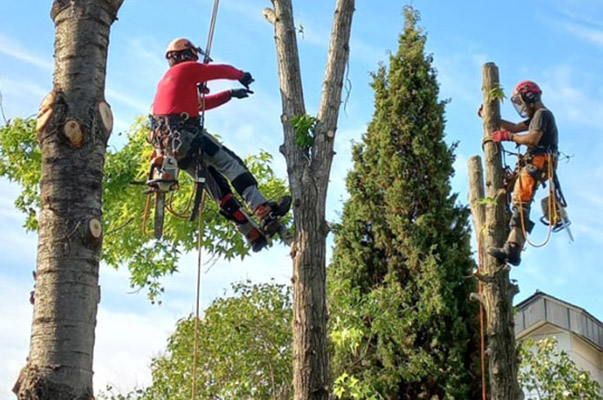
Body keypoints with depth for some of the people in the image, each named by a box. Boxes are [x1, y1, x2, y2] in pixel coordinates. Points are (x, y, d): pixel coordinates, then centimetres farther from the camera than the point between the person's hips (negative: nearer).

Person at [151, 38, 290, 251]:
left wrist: (230, 94, 37)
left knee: (218, 187, 6)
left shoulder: (165, 81, 32)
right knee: (231, 164, -12)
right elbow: (222, 70, 10)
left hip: (168, 143, 9)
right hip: (185, 135, -9)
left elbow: (200, 103, 36)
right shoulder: (186, 69, 5)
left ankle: (252, 234, 4)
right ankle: (264, 210, -25)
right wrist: (241, 75, 30)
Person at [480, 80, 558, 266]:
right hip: (533, 164, 11)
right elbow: (515, 127, 31)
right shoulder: (537, 116, 29)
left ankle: (512, 249, -35)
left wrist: (507, 136, -9)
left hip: (537, 164, -11)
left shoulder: (542, 114, -3)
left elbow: (533, 139, -17)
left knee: (520, 203, -22)